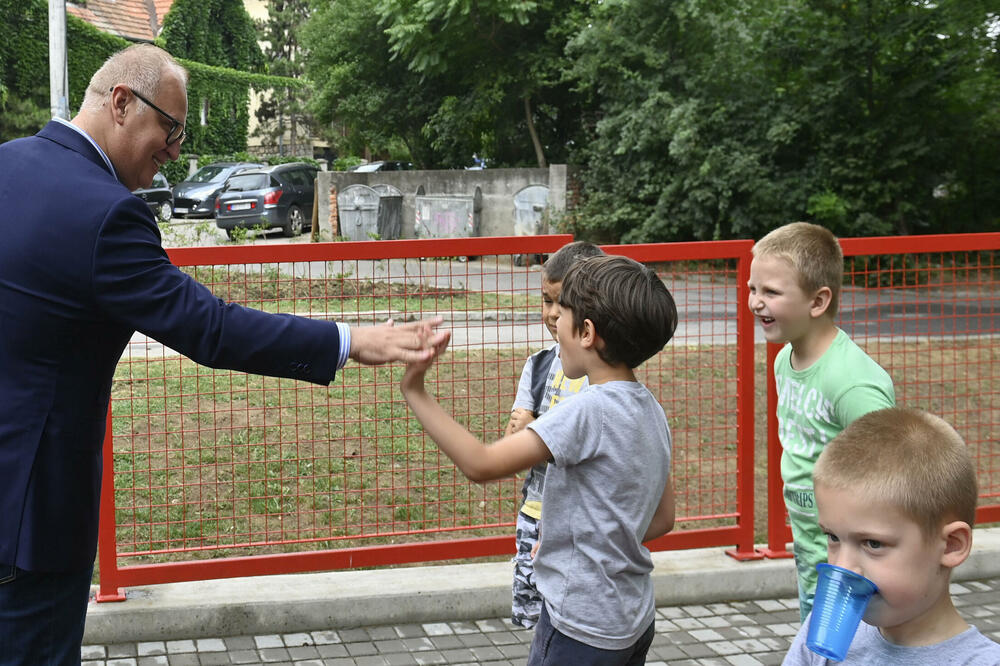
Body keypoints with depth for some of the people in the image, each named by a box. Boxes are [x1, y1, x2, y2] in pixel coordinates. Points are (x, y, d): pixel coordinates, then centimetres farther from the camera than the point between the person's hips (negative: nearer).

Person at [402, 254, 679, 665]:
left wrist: (415, 392, -23)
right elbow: (662, 519, 12)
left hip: (581, 631, -9)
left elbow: (480, 464, -27)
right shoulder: (651, 410, 4)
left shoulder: (589, 409, -23)